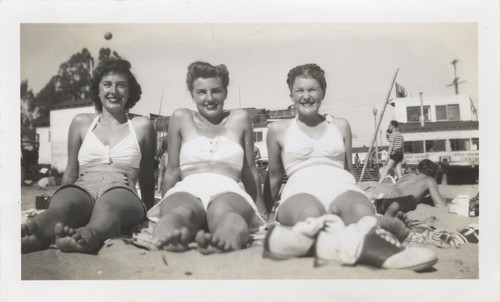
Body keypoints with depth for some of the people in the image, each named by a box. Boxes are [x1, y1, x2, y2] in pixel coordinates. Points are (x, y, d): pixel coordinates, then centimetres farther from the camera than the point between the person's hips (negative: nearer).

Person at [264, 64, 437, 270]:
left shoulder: (340, 126, 21)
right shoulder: (278, 130, 16)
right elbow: (274, 177, 24)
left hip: (341, 187, 4)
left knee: (361, 210, -36)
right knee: (310, 214, -42)